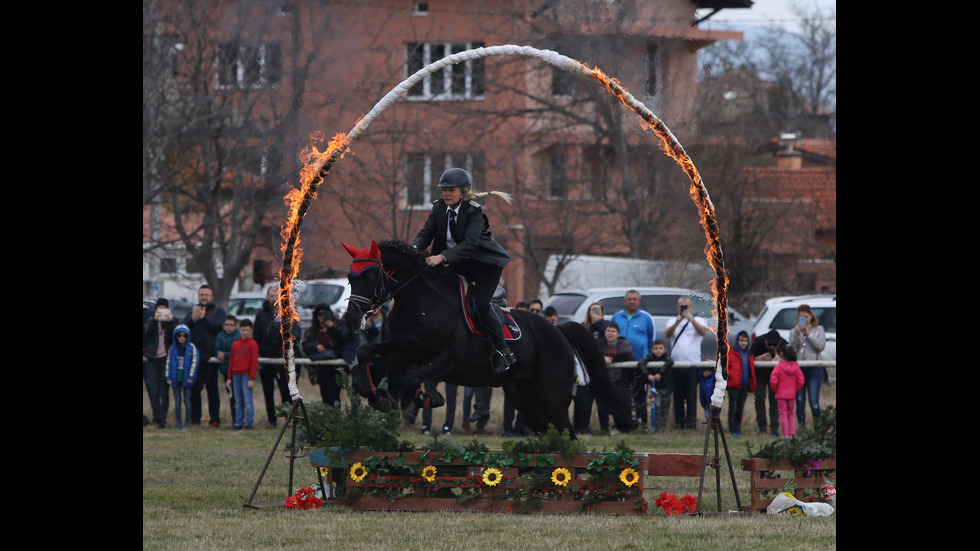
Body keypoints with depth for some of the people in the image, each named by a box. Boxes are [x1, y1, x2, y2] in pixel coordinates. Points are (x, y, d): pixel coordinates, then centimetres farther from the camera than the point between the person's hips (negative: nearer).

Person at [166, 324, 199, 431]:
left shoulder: (191, 348, -2)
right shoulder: (172, 348, 6)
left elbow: (195, 362, -4)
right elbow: (168, 363, 7)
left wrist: (191, 376, -9)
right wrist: (168, 377, 1)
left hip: (187, 378, -3)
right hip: (176, 378, 3)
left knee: (187, 400, 0)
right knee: (177, 401, 5)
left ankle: (188, 422, 4)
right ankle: (179, 423, 10)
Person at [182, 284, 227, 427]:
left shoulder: (218, 311, 4)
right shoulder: (193, 310, 17)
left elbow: (219, 327, -14)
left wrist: (203, 318, -14)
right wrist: (192, 320, -11)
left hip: (209, 355, -4)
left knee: (212, 388, -1)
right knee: (193, 388, 6)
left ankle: (215, 419, 2)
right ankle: (194, 417, 13)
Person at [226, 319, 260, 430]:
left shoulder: (253, 344, -3)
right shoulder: (235, 344, 13)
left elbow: (254, 362, -7)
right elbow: (231, 361, 16)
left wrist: (252, 379, -12)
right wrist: (229, 378, 13)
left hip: (247, 375, -5)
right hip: (236, 375, 5)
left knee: (248, 400, -7)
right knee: (238, 401, 8)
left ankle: (248, 424, -5)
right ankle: (238, 423, 11)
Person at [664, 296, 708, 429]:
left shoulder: (698, 320, 9)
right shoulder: (672, 321, 15)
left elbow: (703, 331, -12)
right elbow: (667, 334, -4)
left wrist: (691, 319, -26)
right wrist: (677, 322, -21)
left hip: (692, 363, -2)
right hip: (675, 362, 2)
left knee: (691, 395, -6)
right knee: (678, 395, 3)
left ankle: (690, 421, -3)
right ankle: (679, 421, 8)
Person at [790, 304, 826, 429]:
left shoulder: (818, 329, 10)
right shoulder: (794, 331, 12)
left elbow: (821, 346, -4)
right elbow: (791, 349, 0)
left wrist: (808, 333, -8)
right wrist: (797, 334, -9)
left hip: (814, 370, -2)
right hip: (797, 369, 2)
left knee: (814, 401, -10)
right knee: (799, 401, 3)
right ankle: (801, 426, 10)